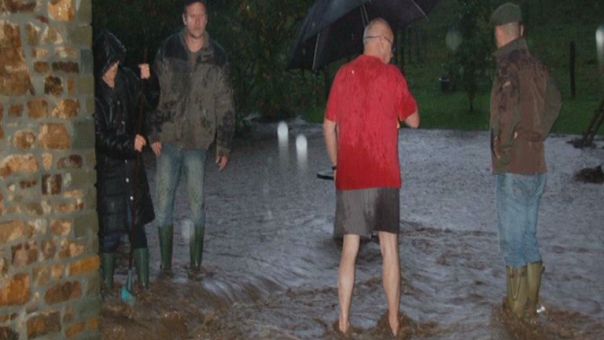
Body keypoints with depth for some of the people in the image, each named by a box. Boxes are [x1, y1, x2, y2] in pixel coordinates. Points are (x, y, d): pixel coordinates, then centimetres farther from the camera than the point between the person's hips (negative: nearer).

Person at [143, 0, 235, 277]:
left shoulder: (217, 57, 3)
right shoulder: (168, 50, 2)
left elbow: (225, 104, 6)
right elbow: (154, 91, 5)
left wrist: (224, 145, 3)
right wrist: (154, 133, -1)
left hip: (197, 141, 0)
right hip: (168, 140, 1)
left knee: (197, 203, 2)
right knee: (164, 201, 2)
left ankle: (196, 262, 15)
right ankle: (165, 263, 13)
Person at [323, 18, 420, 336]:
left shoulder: (343, 74, 6)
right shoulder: (392, 75, -3)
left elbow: (329, 127, 8)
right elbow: (413, 120, 4)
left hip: (348, 176, 3)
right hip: (384, 176, -2)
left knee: (349, 249, 7)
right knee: (390, 248, 5)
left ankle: (344, 320, 9)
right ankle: (394, 320, 9)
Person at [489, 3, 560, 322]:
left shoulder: (509, 66, -15)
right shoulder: (535, 65, 9)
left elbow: (508, 110, -29)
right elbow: (553, 101, 20)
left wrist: (503, 147, -17)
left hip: (513, 169, -8)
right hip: (535, 166, 8)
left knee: (513, 238, 1)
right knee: (528, 236, 16)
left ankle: (517, 305, 9)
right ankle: (531, 302, 23)